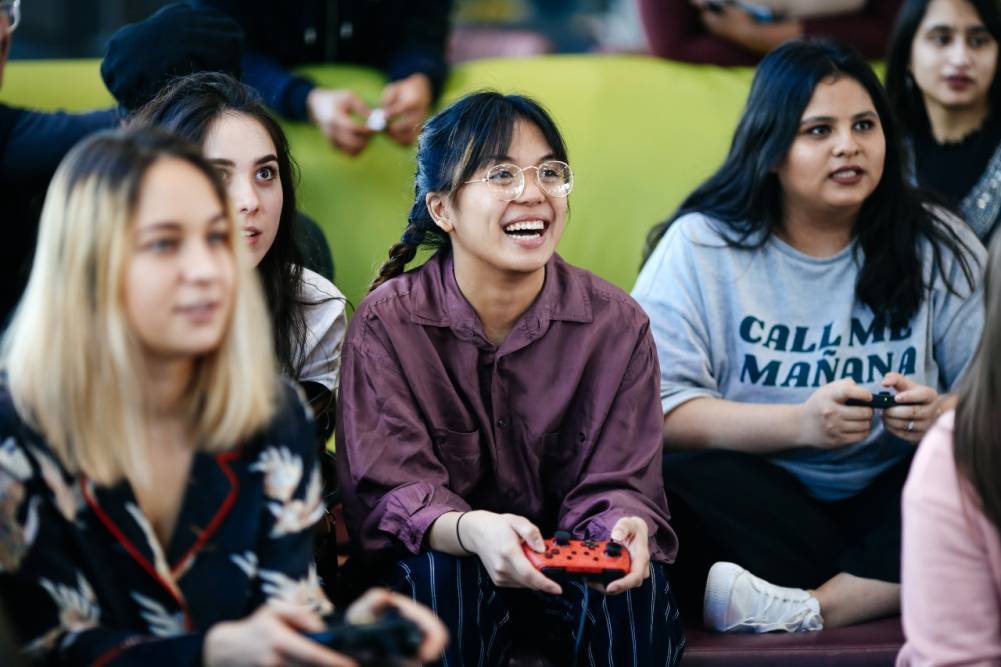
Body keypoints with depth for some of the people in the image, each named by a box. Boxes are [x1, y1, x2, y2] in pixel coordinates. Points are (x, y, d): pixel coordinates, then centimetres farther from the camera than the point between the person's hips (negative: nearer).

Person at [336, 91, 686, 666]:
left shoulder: (617, 324, -6)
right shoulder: (387, 322, -10)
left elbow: (615, 482, -10)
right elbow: (389, 489, -17)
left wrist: (624, 527, -38)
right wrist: (471, 530, -42)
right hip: (436, 552, 0)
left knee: (635, 587, -33)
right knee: (445, 575, -36)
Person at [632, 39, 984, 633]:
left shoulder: (939, 246, 6)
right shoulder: (700, 245, -1)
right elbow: (655, 406, -11)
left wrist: (944, 416, -22)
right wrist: (799, 423, -24)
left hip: (893, 502, 2)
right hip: (760, 506, -2)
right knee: (683, 472, -33)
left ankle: (811, 607, -32)